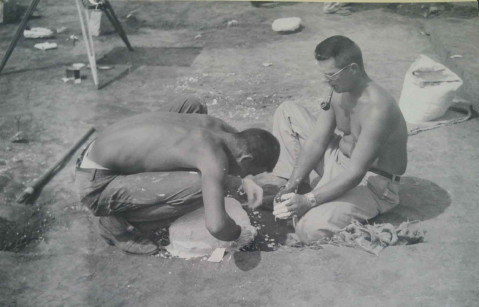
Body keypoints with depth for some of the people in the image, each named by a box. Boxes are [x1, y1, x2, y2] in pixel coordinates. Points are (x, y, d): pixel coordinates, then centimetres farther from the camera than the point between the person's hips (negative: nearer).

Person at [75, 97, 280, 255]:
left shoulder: (216, 125, 2)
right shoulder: (215, 160, -24)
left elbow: (238, 136, 28)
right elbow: (216, 225, -35)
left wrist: (246, 180, 15)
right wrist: (238, 235, -12)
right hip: (96, 184, -9)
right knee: (201, 187, -23)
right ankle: (116, 222, -3)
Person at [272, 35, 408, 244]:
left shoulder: (377, 108, -32)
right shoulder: (339, 91, -6)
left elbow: (355, 174, -32)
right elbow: (317, 140, -4)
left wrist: (307, 201, -33)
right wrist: (292, 186, -13)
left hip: (372, 182, -8)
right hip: (340, 159, 8)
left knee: (310, 229, -31)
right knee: (287, 112, 5)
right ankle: (298, 188, 5)